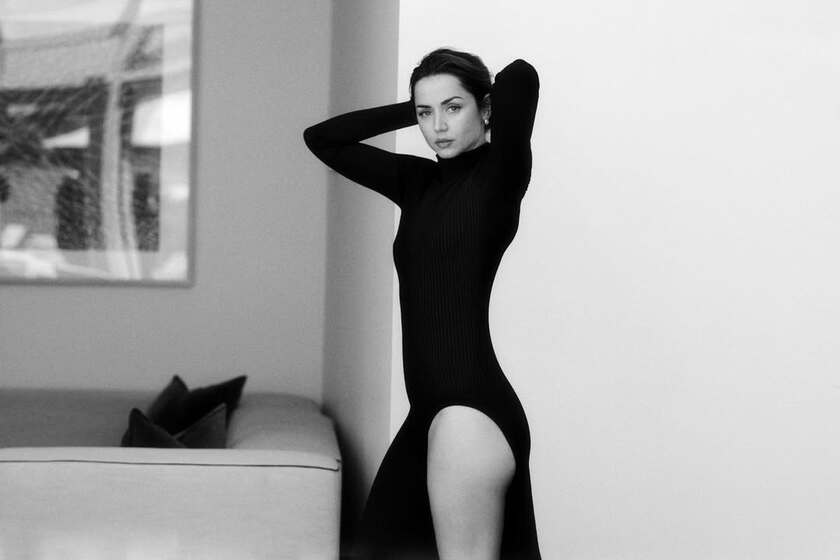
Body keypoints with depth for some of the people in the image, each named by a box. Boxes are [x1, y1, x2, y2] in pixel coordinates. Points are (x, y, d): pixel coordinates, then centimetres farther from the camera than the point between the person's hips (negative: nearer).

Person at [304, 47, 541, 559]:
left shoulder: (499, 174, -5)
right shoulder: (419, 182, 14)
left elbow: (522, 77, -21)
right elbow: (322, 139, 20)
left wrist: (482, 108, 1)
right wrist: (416, 108, 13)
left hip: (470, 410, -8)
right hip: (431, 409, 8)